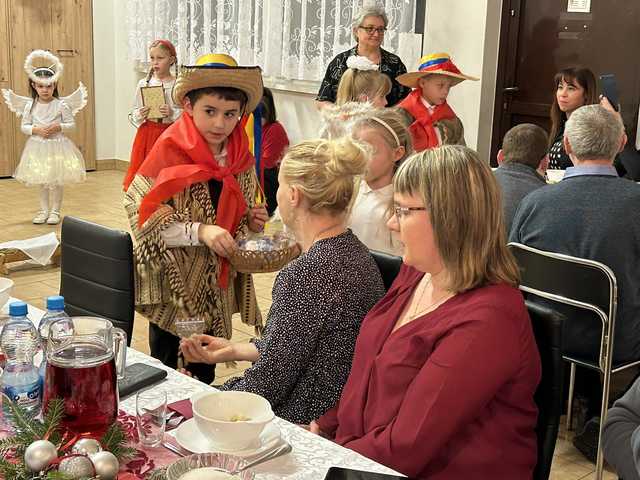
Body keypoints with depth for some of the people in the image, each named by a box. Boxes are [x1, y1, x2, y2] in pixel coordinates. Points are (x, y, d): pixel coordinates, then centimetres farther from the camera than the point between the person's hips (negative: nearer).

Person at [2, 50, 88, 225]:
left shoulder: (61, 104, -8)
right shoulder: (29, 105, -2)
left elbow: (71, 124, -5)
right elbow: (24, 126, 1)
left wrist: (58, 127, -21)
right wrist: (36, 130, -17)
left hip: (57, 146, -2)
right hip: (38, 146, 3)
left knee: (57, 181, 5)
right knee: (41, 181, 12)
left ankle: (55, 211, 17)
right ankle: (44, 210, 24)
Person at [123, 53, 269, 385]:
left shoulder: (241, 158, 2)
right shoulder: (169, 152, -15)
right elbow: (143, 217, -20)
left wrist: (250, 221, -3)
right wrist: (200, 231, -28)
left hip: (216, 287, 5)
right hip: (173, 285, -5)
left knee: (205, 373, 18)